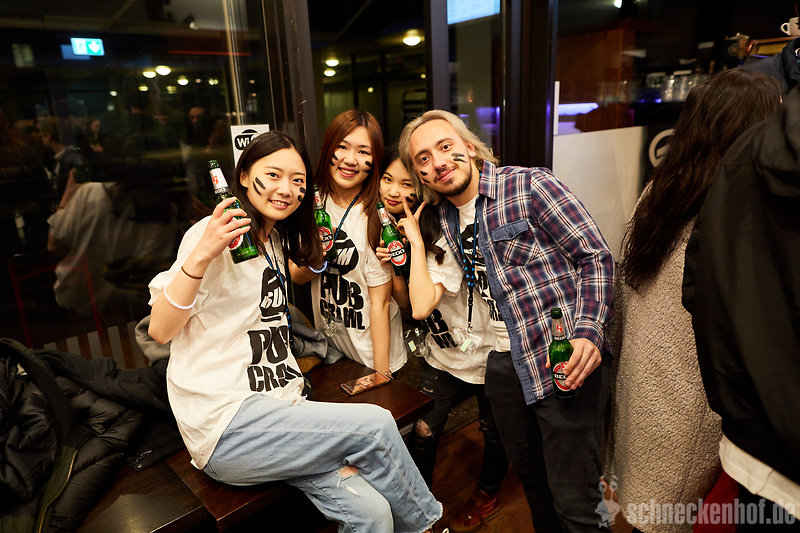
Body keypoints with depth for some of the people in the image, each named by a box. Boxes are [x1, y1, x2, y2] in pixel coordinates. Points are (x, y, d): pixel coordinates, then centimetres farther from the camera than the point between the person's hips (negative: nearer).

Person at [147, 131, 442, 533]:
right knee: (376, 425, -16)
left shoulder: (274, 240, 17)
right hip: (225, 428, -6)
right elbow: (160, 330, -14)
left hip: (280, 409, 7)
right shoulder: (215, 235, -8)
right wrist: (201, 255, -26)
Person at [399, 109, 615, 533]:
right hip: (504, 363, 7)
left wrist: (588, 331, -23)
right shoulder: (445, 218, 10)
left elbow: (596, 257, -10)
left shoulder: (530, 186, -10)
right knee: (529, 475, 22)